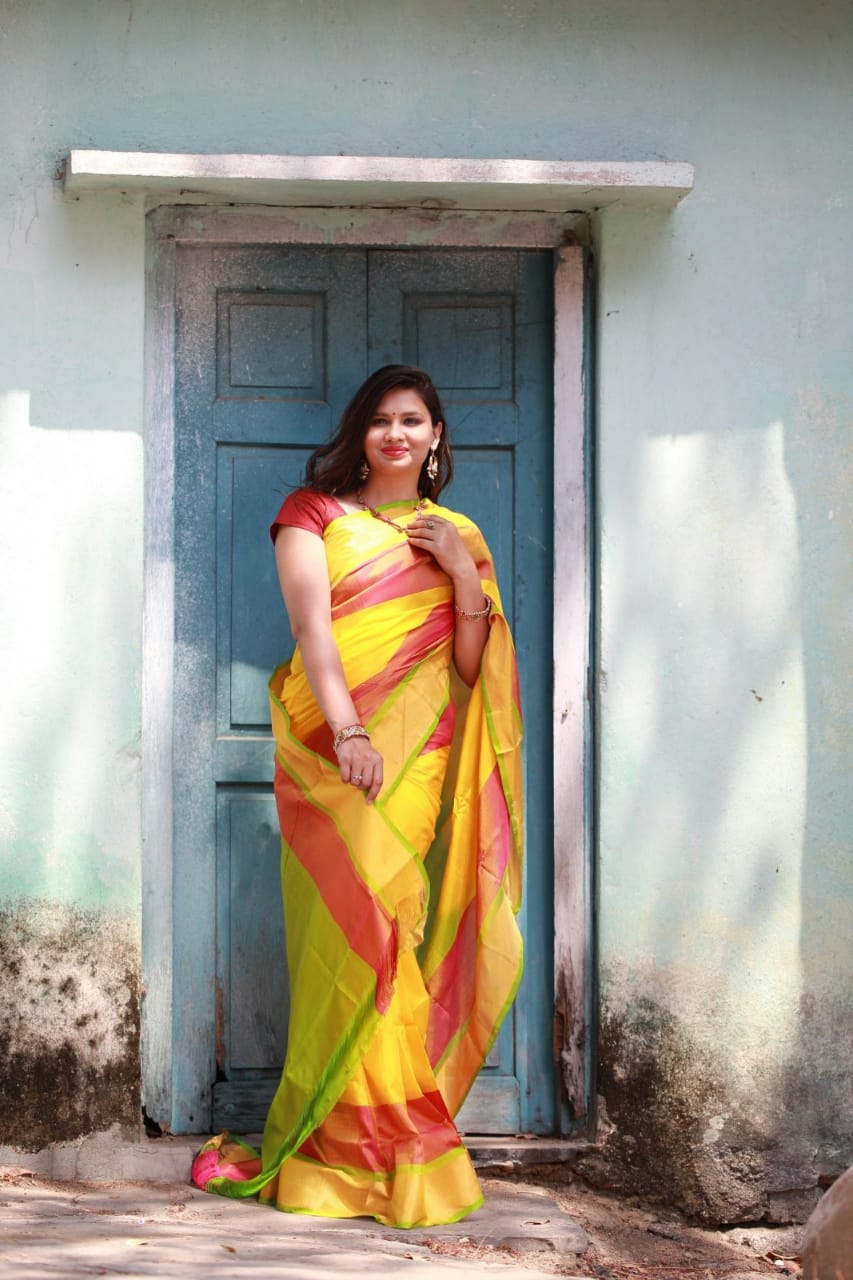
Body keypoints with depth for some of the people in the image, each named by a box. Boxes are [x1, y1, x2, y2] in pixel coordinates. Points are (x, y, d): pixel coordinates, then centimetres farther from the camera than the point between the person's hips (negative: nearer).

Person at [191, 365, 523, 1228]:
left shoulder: (457, 536, 19)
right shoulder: (315, 514, 10)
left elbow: (474, 669, 13)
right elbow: (310, 625, -4)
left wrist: (466, 576, -3)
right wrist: (349, 733, -18)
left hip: (424, 762, 3)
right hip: (335, 760, -3)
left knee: (416, 948, -4)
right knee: (353, 938, -11)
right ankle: (358, 1150, -6)